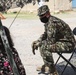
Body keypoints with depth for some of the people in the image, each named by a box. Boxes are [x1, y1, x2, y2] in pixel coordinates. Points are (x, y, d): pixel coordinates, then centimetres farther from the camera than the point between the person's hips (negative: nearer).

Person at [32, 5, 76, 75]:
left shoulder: (52, 22, -24)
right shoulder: (48, 21, 7)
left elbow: (50, 41, -26)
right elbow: (45, 34, 23)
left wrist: (38, 44, -12)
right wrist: (37, 42, 8)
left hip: (68, 44, -11)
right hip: (62, 41, 11)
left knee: (44, 48, -25)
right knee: (42, 43, 16)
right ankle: (47, 64, 28)